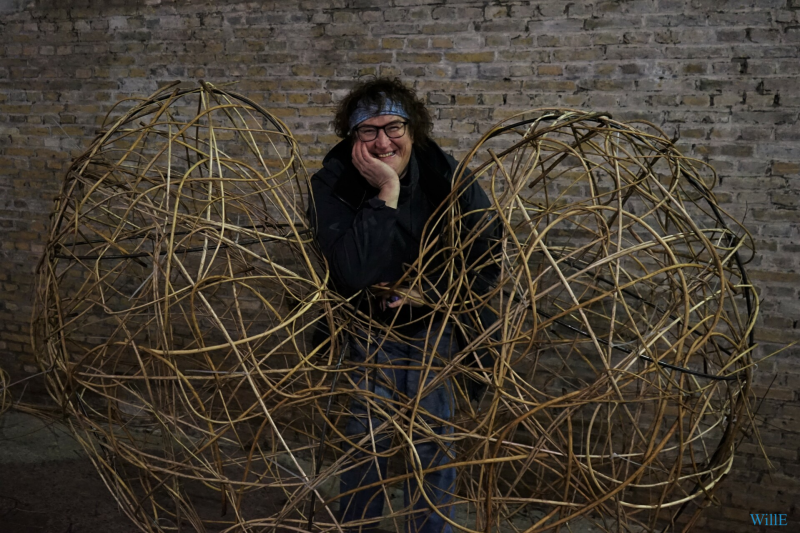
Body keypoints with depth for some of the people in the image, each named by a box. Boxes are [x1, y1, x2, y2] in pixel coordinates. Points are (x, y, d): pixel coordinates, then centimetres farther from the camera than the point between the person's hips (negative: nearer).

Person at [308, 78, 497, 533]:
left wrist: (433, 288, -18)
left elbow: (488, 249, -5)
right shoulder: (332, 184, -18)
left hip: (436, 331, 2)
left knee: (433, 444, 10)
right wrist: (386, 193, -33)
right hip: (366, 334, -1)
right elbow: (352, 273, -31)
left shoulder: (447, 176, -12)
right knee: (364, 446, 7)